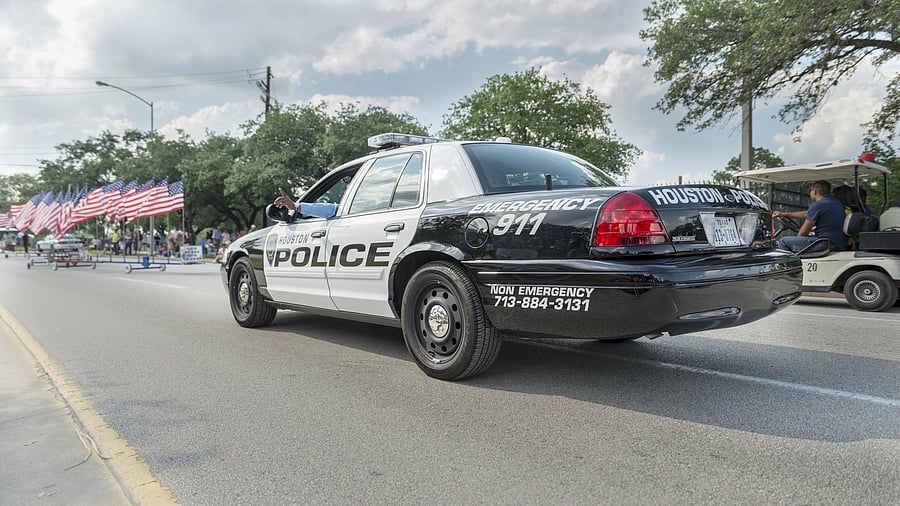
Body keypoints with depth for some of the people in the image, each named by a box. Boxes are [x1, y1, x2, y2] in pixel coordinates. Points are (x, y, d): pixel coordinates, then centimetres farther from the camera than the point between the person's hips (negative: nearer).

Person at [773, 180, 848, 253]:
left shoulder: (817, 205, -12)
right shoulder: (837, 203, 18)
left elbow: (804, 230, -6)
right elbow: (807, 214, 28)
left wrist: (797, 238, 16)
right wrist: (783, 214, 35)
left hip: (826, 244, -10)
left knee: (783, 241, -5)